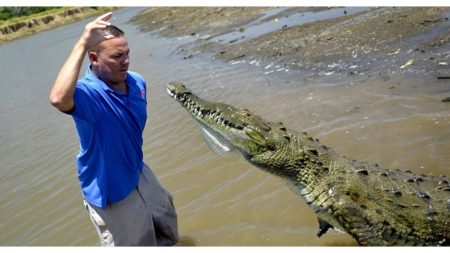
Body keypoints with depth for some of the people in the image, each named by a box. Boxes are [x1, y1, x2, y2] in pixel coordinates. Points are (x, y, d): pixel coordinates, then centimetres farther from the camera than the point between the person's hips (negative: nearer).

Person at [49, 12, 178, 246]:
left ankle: (165, 243, 61)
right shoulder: (87, 93, -30)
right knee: (134, 242, 14)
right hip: (111, 192, -7)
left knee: (166, 221, 30)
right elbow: (58, 99, -55)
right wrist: (82, 44, -51)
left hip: (139, 174, 7)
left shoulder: (137, 82, -8)